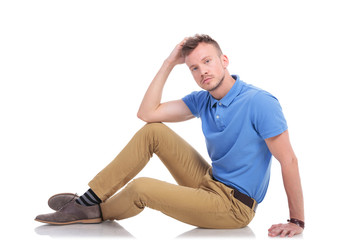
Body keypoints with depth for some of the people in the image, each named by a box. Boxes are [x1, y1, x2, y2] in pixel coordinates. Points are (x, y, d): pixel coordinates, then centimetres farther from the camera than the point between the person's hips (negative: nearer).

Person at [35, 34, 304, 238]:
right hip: (211, 183, 8)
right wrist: (169, 63, -3)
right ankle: (90, 199, 0)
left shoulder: (260, 102, -20)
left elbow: (289, 160, -20)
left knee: (141, 187, -23)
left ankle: (100, 213, 10)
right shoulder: (203, 100, 3)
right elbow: (147, 113, 0)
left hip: (235, 206, -7)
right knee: (153, 131, -3)